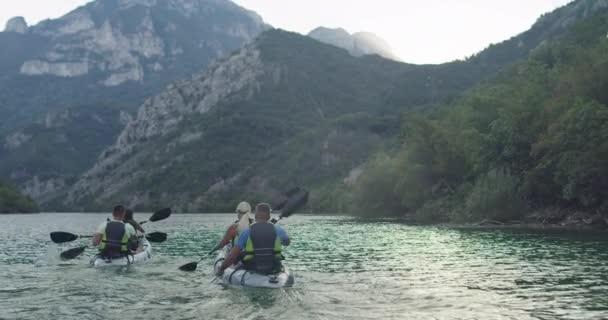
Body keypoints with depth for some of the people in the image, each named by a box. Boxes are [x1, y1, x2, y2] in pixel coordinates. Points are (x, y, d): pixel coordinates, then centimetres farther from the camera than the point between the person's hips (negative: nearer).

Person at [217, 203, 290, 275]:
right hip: (274, 270, 2)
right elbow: (287, 242, 18)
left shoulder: (246, 233, -11)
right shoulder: (278, 230, -6)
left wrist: (221, 269, 3)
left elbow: (232, 257, -13)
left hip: (253, 271, -2)